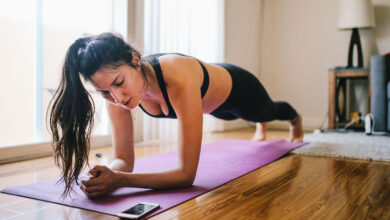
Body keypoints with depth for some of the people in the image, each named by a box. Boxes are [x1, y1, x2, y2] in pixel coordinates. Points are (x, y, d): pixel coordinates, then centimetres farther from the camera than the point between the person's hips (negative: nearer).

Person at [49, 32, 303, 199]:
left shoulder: (178, 79, -52)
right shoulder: (116, 89, -33)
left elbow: (187, 174, -49)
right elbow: (125, 160, -27)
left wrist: (119, 180, -59)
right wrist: (108, 176, -49)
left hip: (238, 88, -4)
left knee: (268, 111, 35)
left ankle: (295, 117, 75)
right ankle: (261, 128, 82)